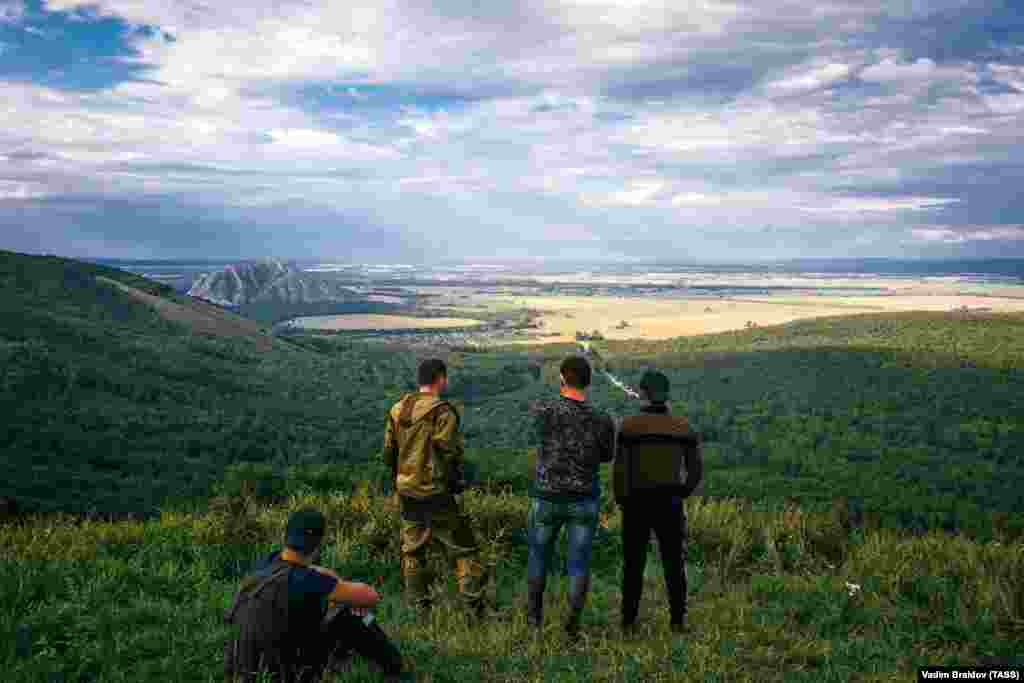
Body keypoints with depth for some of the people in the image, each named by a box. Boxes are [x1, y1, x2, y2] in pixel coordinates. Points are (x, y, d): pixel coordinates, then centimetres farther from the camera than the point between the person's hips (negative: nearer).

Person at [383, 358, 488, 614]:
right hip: (436, 493, -6)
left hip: (406, 491, 7)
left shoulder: (397, 409, 7)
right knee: (463, 548, 3)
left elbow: (388, 453, 11)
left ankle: (419, 606, 20)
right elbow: (451, 451, -20)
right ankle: (475, 603, 1)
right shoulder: (442, 411, -15)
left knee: (412, 550, 16)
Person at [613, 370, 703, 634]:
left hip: (637, 502, -2)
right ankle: (677, 620, 12)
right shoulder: (682, 426, 1)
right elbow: (695, 469, 3)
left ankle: (629, 620, 13)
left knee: (634, 563, 11)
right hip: (670, 503, 2)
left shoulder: (629, 425, -9)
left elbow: (620, 469, -11)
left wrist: (621, 502, 1)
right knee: (674, 563, 12)